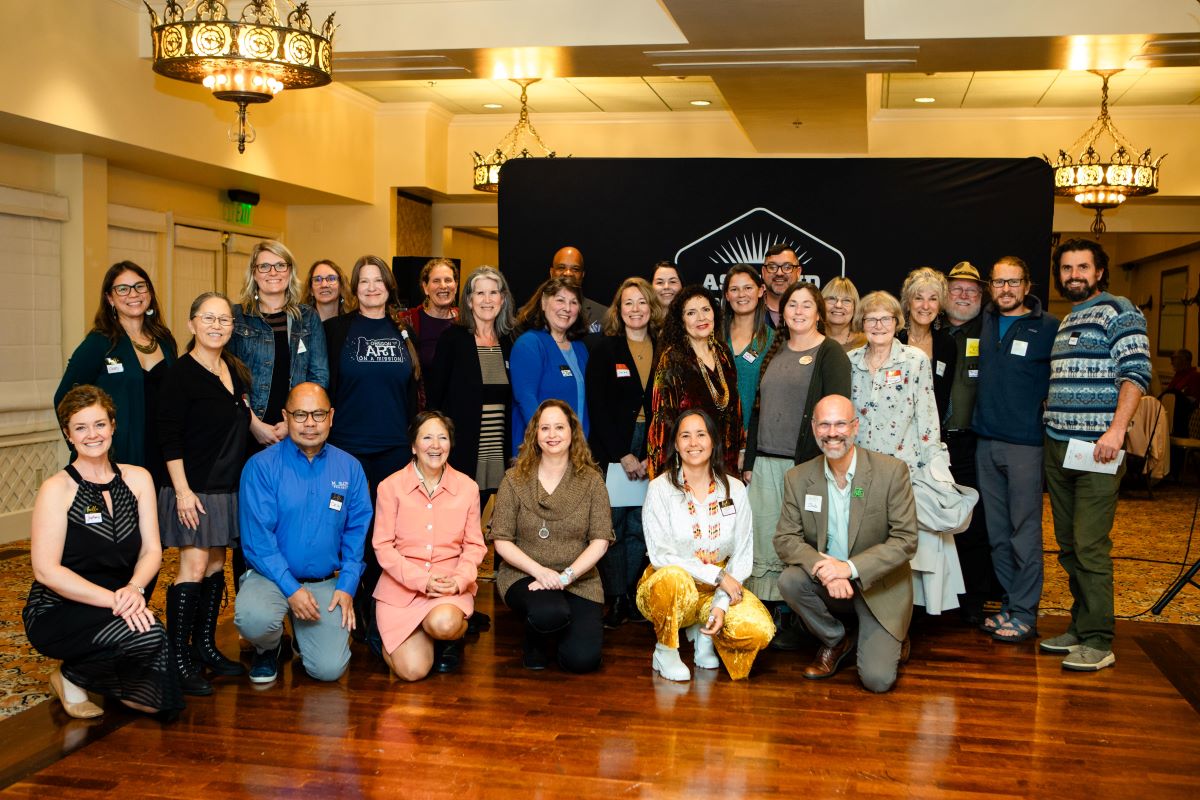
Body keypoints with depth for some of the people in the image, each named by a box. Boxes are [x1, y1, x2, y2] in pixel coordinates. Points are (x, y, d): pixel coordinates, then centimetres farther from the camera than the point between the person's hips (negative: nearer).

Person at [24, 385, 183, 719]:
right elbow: (46, 570, -17)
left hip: (119, 609, 4)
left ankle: (93, 672, 16)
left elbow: (152, 550, 0)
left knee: (155, 701, -16)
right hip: (57, 613, -4)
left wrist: (134, 589, -21)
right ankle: (70, 676, -2)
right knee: (149, 636, -31)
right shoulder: (57, 489, -10)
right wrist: (112, 598, -26)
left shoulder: (137, 479, 3)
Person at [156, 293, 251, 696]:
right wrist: (182, 490, -18)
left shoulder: (235, 371, 11)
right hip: (193, 488, -7)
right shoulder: (182, 373, -11)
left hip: (228, 487, 8)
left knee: (216, 564, 12)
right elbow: (168, 436, -15)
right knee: (193, 568, -9)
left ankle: (204, 647, 23)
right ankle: (179, 659, -2)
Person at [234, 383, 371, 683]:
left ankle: (304, 634, 24)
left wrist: (346, 586, -5)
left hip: (327, 582, 2)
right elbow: (257, 538, -11)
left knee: (329, 669, -13)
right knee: (254, 619, -34)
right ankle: (268, 648, 5)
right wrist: (291, 589, -17)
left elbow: (357, 532, 6)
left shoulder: (349, 468, 3)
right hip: (272, 576, -2)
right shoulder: (261, 466, -7)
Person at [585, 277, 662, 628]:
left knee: (639, 527, 1)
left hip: (652, 452, 2)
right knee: (613, 525, -2)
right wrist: (623, 454, -9)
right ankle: (615, 599, 7)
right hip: (611, 449, -2)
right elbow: (597, 406, -3)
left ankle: (632, 595, 10)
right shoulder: (604, 350, 3)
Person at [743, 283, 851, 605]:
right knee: (764, 539, 4)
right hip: (766, 462, 5)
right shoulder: (774, 353, 16)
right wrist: (749, 461, 13)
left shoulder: (831, 353, -1)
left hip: (807, 463, -5)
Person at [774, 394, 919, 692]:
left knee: (877, 679, -15)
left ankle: (893, 639, 23)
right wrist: (824, 568, -26)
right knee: (789, 581, -29)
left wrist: (851, 567, -26)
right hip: (825, 582, 3)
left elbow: (906, 540, -15)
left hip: (879, 586, -3)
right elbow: (785, 539, -6)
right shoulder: (798, 478, -4)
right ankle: (836, 641, 1)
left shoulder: (892, 471, -14)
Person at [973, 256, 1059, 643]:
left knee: (1025, 531, -1)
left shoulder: (1048, 328, -4)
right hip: (986, 440, 5)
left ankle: (1024, 612, 7)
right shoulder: (985, 322, 10)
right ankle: (1009, 602, 21)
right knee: (997, 531, 10)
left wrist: (1047, 424, -6)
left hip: (1025, 443, -5)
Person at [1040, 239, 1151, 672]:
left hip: (1097, 449, -8)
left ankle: (1098, 642, -3)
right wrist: (1051, 430, 14)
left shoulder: (1118, 312, -3)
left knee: (1090, 546, -9)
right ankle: (1080, 626, 20)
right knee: (1068, 545, 11)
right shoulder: (1065, 322, 20)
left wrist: (1116, 429, -23)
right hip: (1057, 447, 8)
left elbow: (1136, 372, -13)